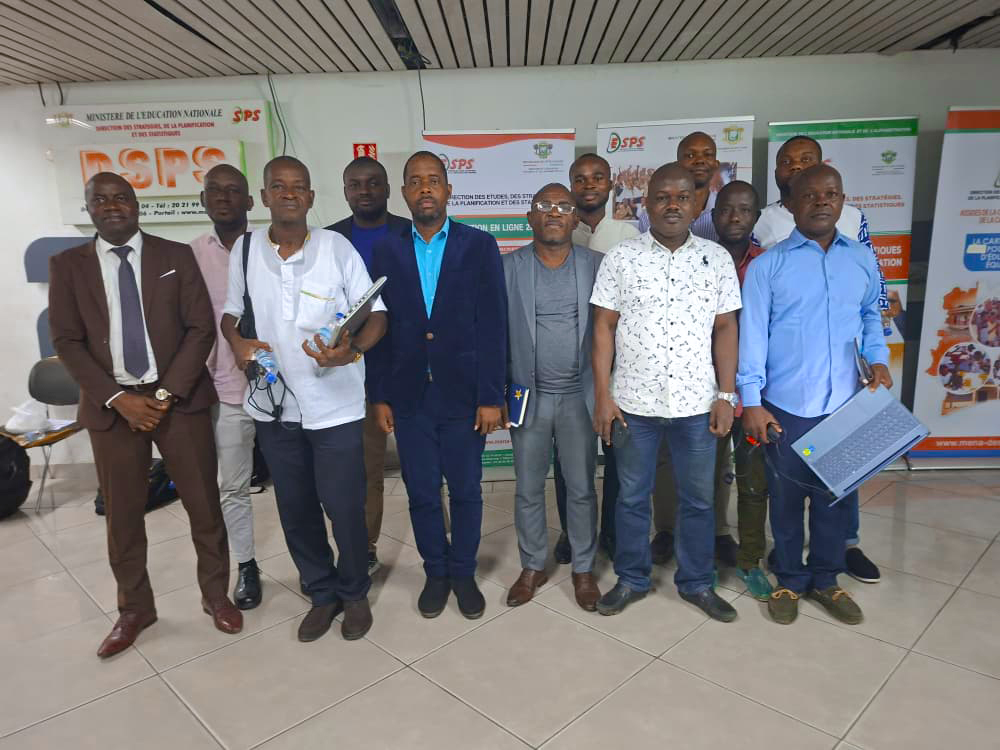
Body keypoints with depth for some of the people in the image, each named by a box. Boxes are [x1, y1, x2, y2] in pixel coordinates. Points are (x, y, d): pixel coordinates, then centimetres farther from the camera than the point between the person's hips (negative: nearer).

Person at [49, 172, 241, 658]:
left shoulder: (177, 255, 3)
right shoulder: (67, 265, 6)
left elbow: (201, 327, -3)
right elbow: (67, 342, 1)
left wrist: (166, 393, -11)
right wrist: (117, 398, -10)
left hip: (179, 398, -1)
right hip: (111, 405, 1)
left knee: (204, 504, 5)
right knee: (122, 514, 10)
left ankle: (216, 595, 24)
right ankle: (134, 609, 29)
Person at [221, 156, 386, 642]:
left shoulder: (338, 247, -8)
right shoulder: (245, 250, 1)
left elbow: (376, 314, -7)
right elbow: (231, 311, 13)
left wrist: (352, 351, -27)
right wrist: (237, 341, -9)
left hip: (335, 404, -3)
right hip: (273, 404, 4)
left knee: (344, 506, 6)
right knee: (295, 509, 15)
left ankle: (354, 593, 32)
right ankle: (321, 593, 37)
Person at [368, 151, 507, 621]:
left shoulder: (479, 246, -3)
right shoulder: (386, 251, 4)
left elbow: (493, 327, -6)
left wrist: (491, 397, -10)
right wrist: (379, 395, 2)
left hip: (463, 395, -1)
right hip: (409, 397, 2)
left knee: (466, 491, 12)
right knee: (421, 494, 12)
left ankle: (463, 573, 32)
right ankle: (435, 572, 33)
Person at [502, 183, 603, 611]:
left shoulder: (596, 265, 0)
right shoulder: (508, 267, -1)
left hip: (580, 394, 0)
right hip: (528, 395, 0)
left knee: (582, 488, 10)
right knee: (528, 489, 12)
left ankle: (584, 568, 29)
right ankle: (533, 566, 31)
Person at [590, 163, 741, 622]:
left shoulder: (717, 259, 3)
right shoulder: (620, 258, -2)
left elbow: (725, 329, 3)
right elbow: (603, 328, -2)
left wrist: (727, 396, -2)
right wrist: (602, 396, -7)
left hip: (697, 404, 1)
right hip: (633, 402, -1)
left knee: (698, 499, 13)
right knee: (632, 496, 13)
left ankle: (696, 583, 33)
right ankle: (631, 579, 32)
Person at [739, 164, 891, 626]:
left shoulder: (863, 259, 6)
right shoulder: (767, 265, -5)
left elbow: (870, 313, 20)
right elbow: (752, 333, -8)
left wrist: (878, 359, 3)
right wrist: (751, 401, -13)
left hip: (845, 402, 3)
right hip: (786, 404, -3)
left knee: (837, 494, 13)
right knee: (787, 496, 10)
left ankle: (825, 579, 33)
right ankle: (790, 580, 29)